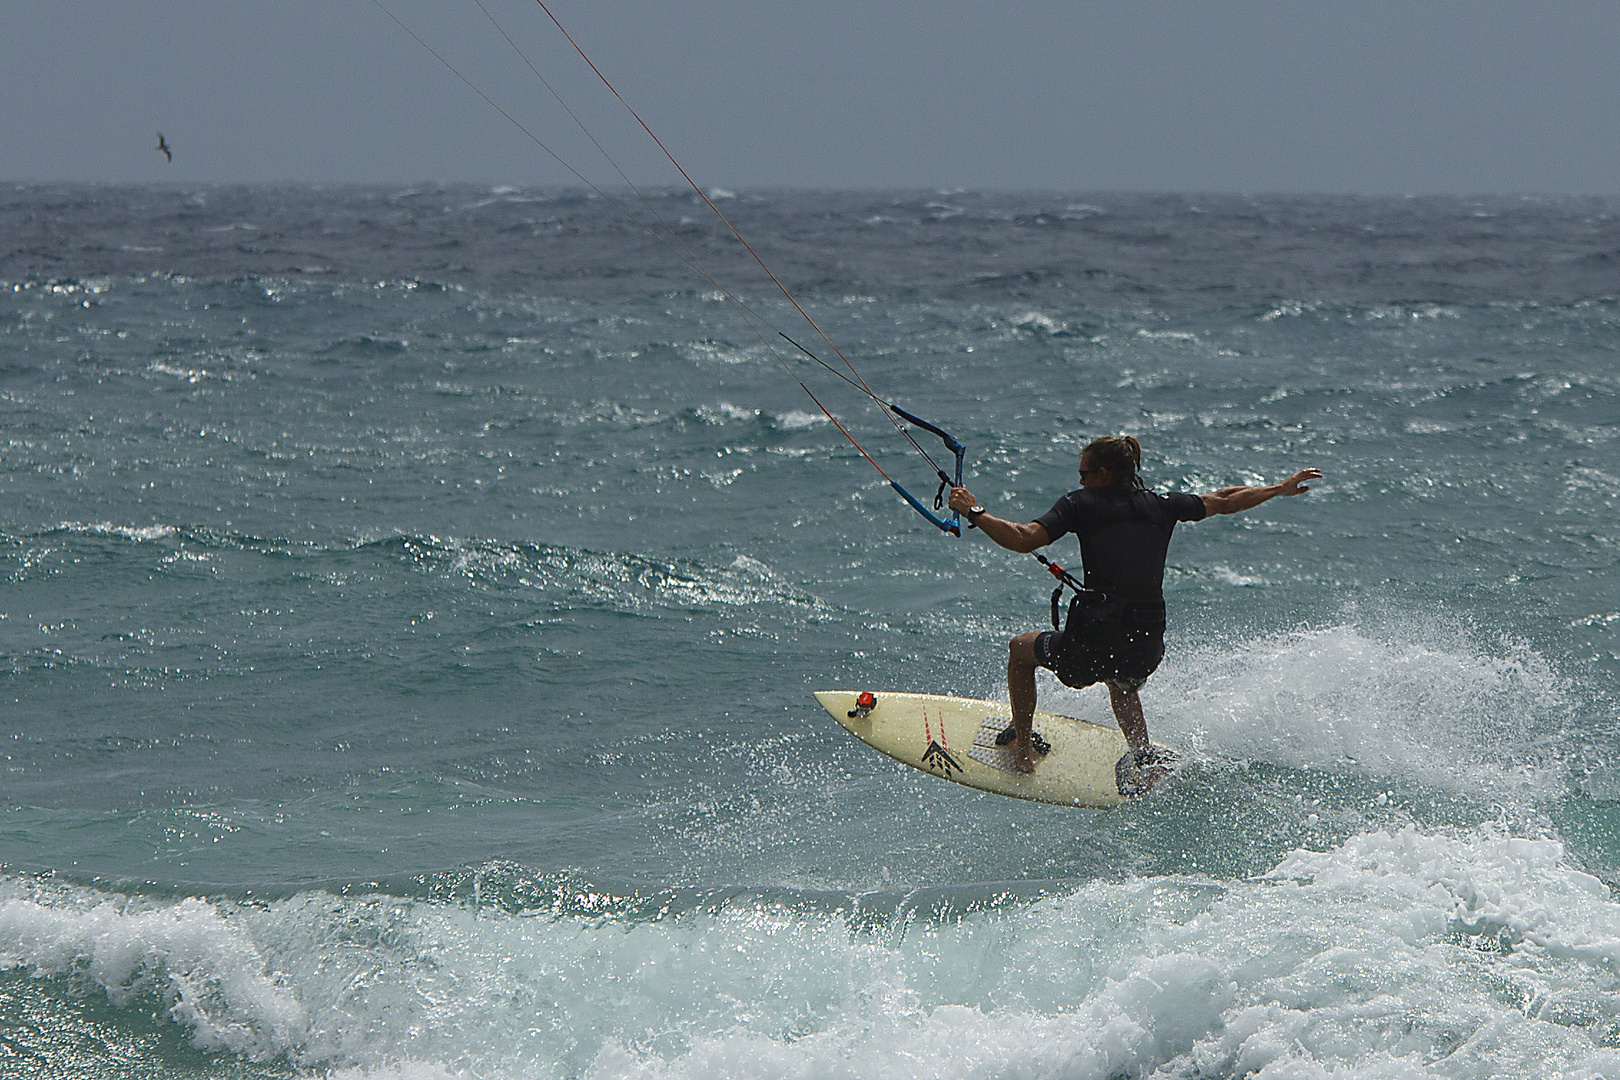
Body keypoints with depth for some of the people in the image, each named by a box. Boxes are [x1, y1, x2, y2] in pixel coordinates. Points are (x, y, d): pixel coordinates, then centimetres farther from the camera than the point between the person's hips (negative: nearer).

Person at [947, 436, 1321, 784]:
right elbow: (1225, 502, 24)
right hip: (1148, 651, 5)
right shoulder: (1161, 506, 11)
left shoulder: (1082, 503, -2)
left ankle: (1022, 750, 27)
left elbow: (1023, 539, -13)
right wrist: (1282, 488, 38)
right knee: (1121, 683, 42)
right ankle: (1144, 757, 24)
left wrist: (974, 512, -1)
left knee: (1020, 649, 26)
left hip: (1093, 646, -5)